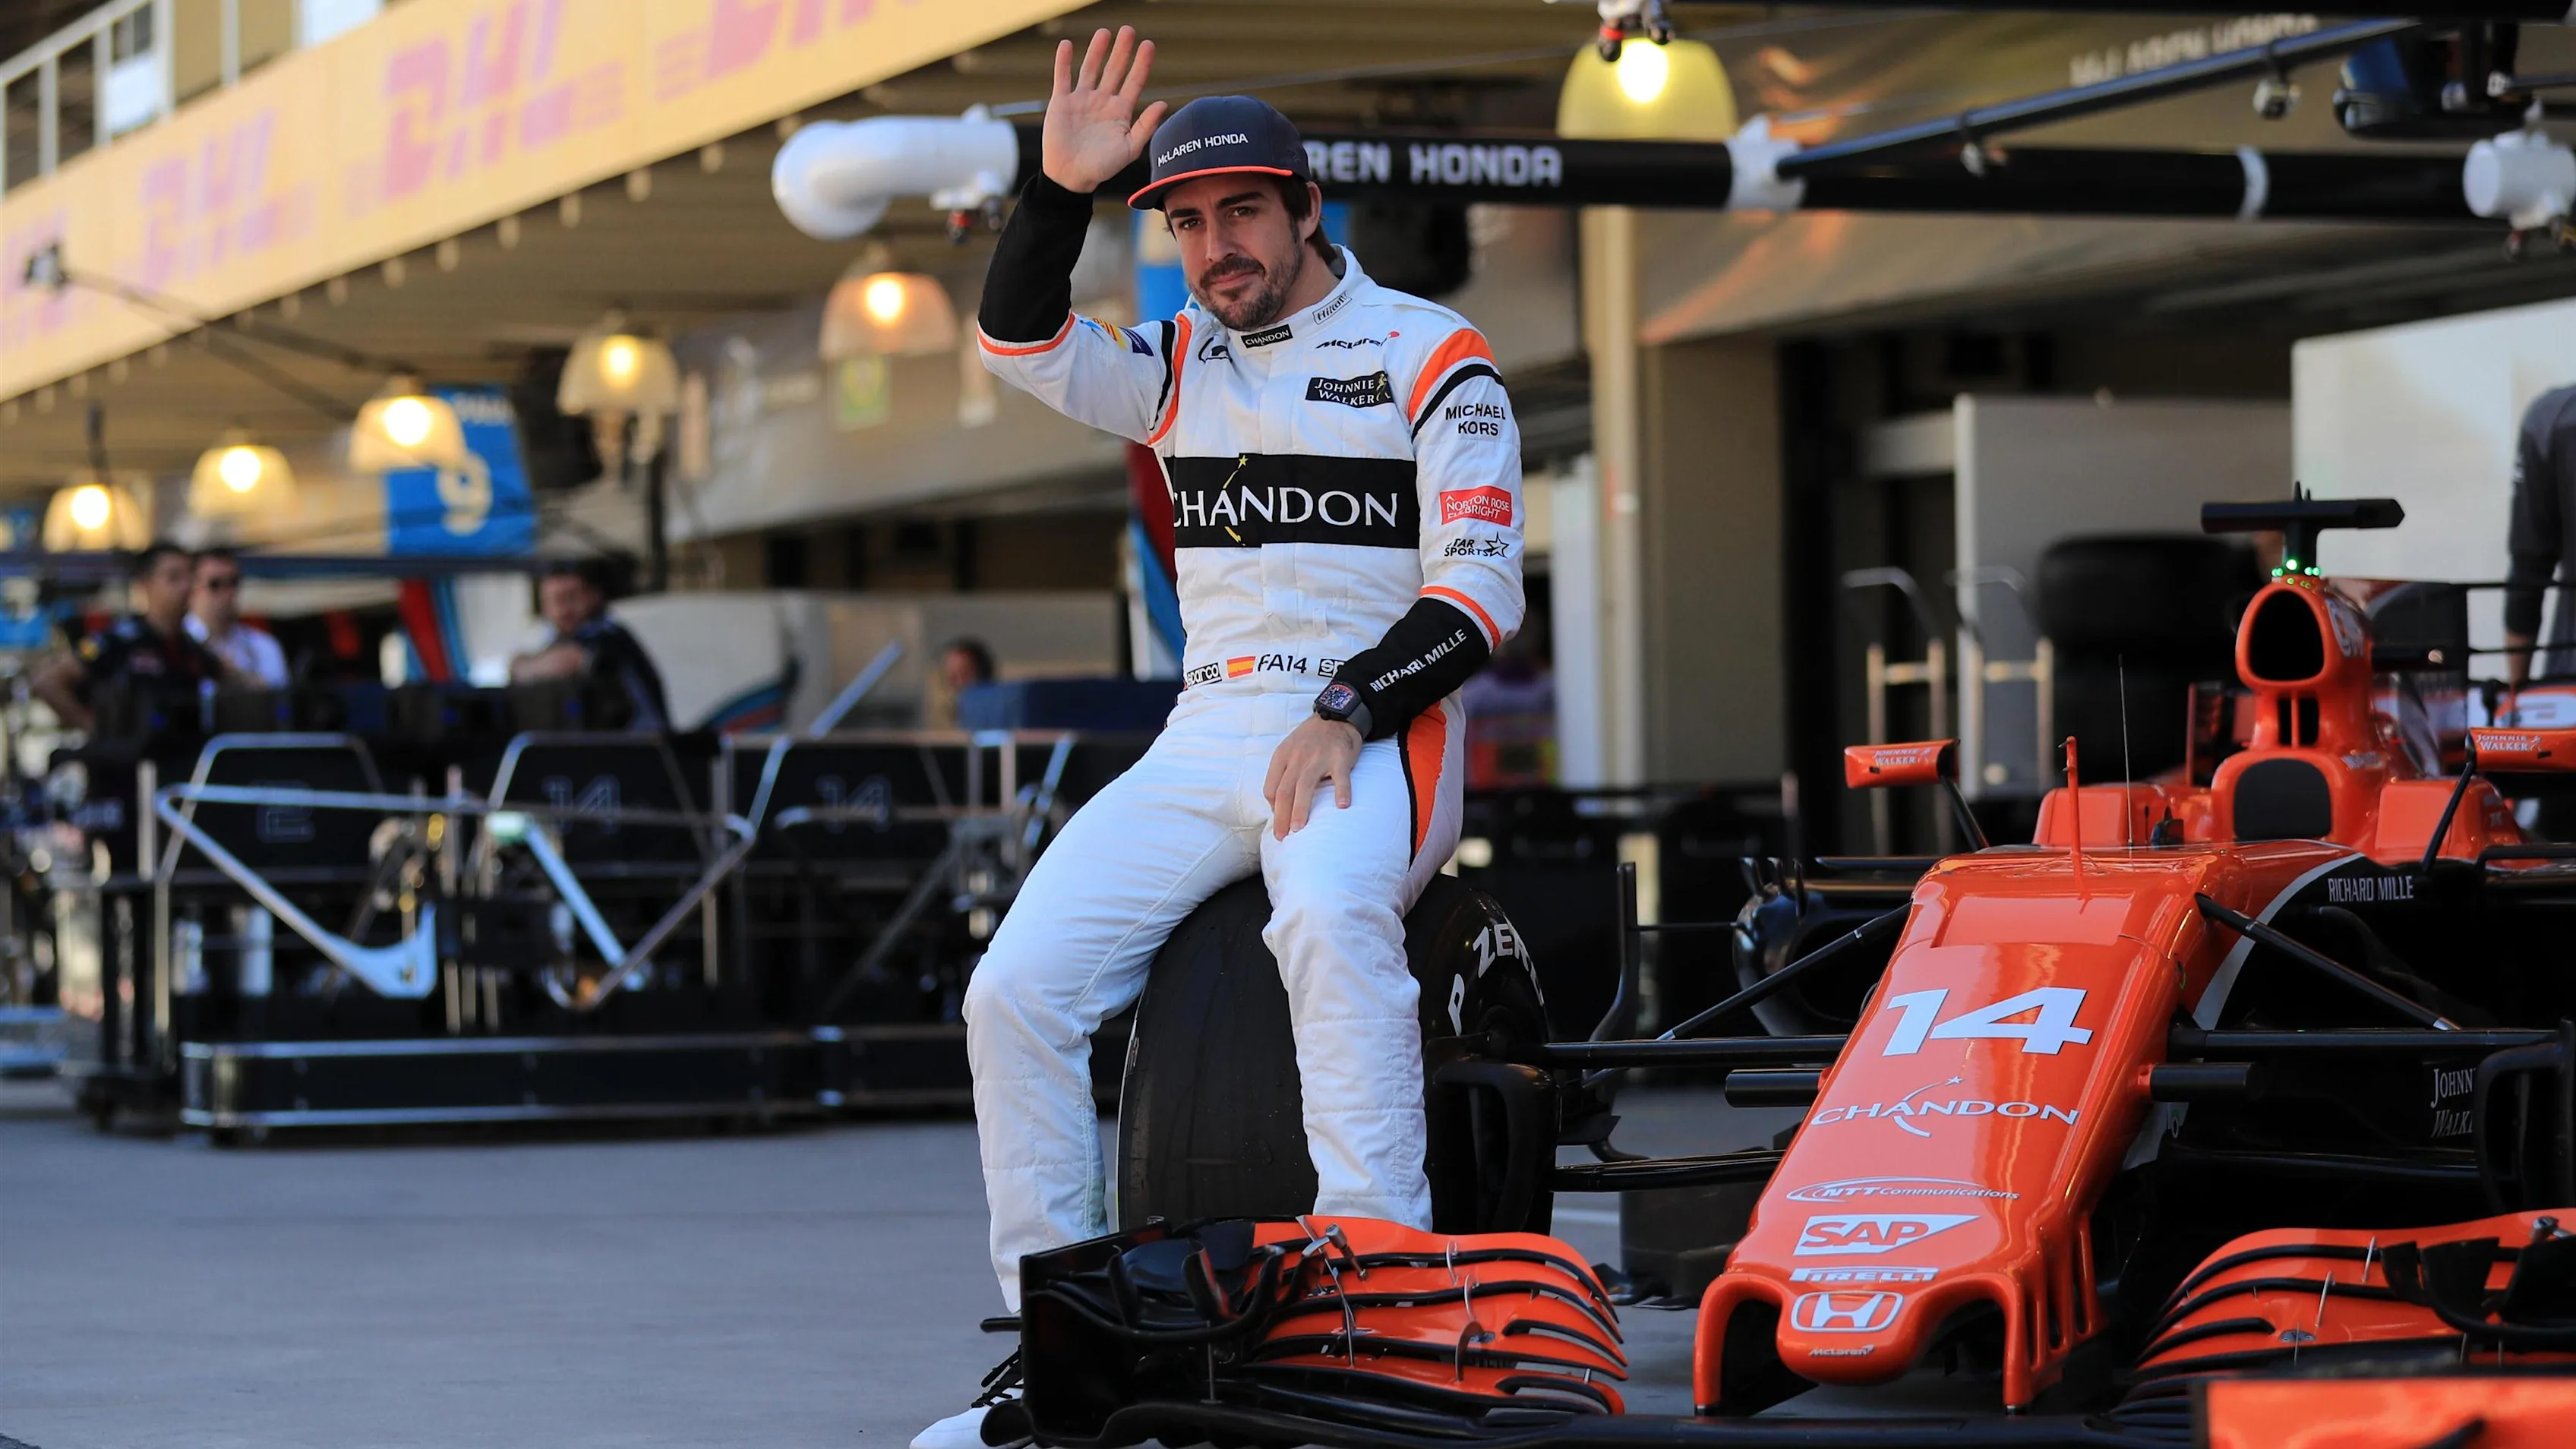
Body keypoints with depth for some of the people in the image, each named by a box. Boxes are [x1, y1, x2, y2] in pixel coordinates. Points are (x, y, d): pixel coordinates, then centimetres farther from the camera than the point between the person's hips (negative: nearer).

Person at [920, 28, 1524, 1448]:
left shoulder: (1431, 357, 2)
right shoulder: (1186, 367, 19)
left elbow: (1479, 591, -6)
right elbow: (1018, 342, 7)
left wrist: (1348, 714, -19)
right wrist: (1059, 188, -6)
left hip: (1376, 739, -5)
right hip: (1203, 739, 6)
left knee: (1327, 912, -40)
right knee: (1015, 988, -15)